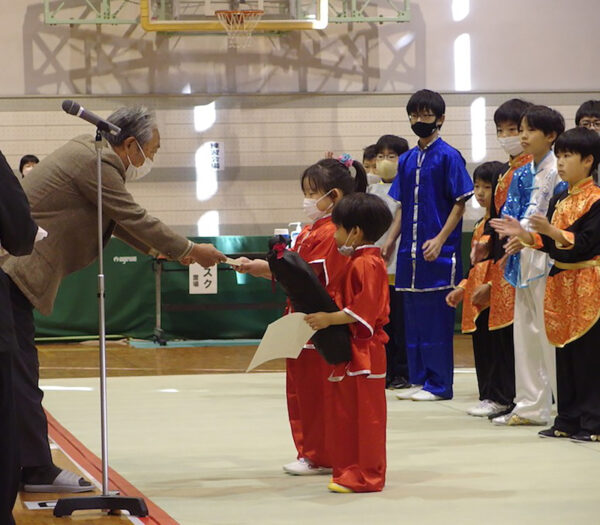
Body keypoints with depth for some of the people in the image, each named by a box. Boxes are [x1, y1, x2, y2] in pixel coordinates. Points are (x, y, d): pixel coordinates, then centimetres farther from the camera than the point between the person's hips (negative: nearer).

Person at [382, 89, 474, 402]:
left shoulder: (448, 156, -5)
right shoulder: (407, 160, 13)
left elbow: (459, 204, -8)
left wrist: (440, 240, -16)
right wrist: (389, 242, 9)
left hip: (438, 251, -7)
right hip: (410, 251, 7)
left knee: (436, 317, -4)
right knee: (413, 315, 9)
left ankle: (439, 384, 1)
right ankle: (418, 379, 16)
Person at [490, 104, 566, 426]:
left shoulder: (558, 171, -8)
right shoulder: (523, 174, 15)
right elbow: (513, 214, 14)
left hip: (548, 256, -8)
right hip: (525, 257, 8)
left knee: (549, 331, -7)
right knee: (525, 331, 10)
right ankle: (530, 406, 16)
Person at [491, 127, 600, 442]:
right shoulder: (558, 201, 14)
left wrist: (554, 232, -28)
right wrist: (525, 235, 1)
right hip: (561, 282, 8)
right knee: (564, 352, 10)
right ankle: (568, 419, 15)